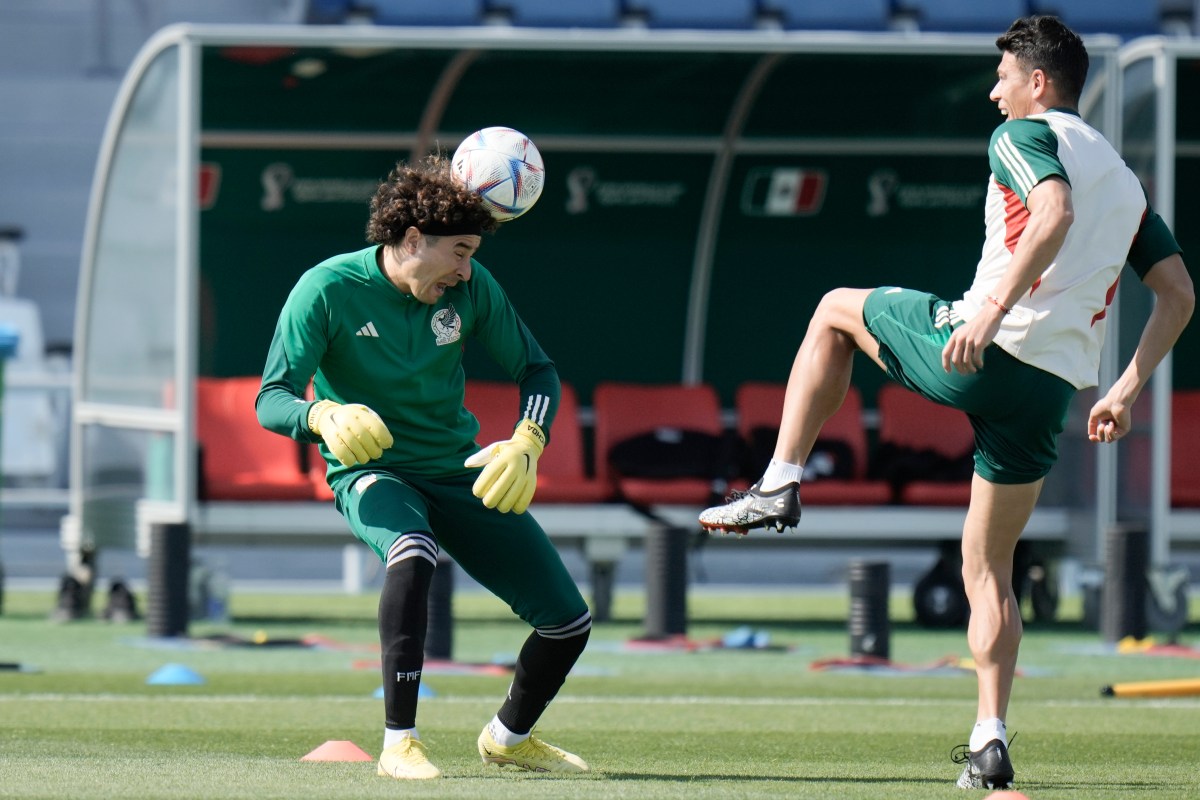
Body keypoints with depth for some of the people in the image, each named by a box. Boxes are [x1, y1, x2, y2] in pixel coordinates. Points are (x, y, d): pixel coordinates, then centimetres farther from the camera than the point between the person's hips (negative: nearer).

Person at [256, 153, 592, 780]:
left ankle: (509, 737, 32)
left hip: (459, 475, 5)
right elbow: (271, 400, -17)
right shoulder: (327, 289, -16)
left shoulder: (470, 287, -5)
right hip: (369, 472, -5)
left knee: (568, 622, 1)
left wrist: (527, 443, -16)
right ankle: (399, 743, -33)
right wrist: (323, 415, -40)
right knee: (413, 554, -41)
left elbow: (536, 370, 4)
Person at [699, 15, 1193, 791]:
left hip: (979, 354, -6)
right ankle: (990, 743, 3)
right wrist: (1125, 392, 18)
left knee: (836, 310, 23)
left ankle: (780, 485, 14)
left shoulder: (1026, 135, 1)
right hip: (1052, 393, 6)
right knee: (991, 573, 16)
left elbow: (1055, 213, -21)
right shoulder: (1125, 179, 22)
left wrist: (994, 310, -28)